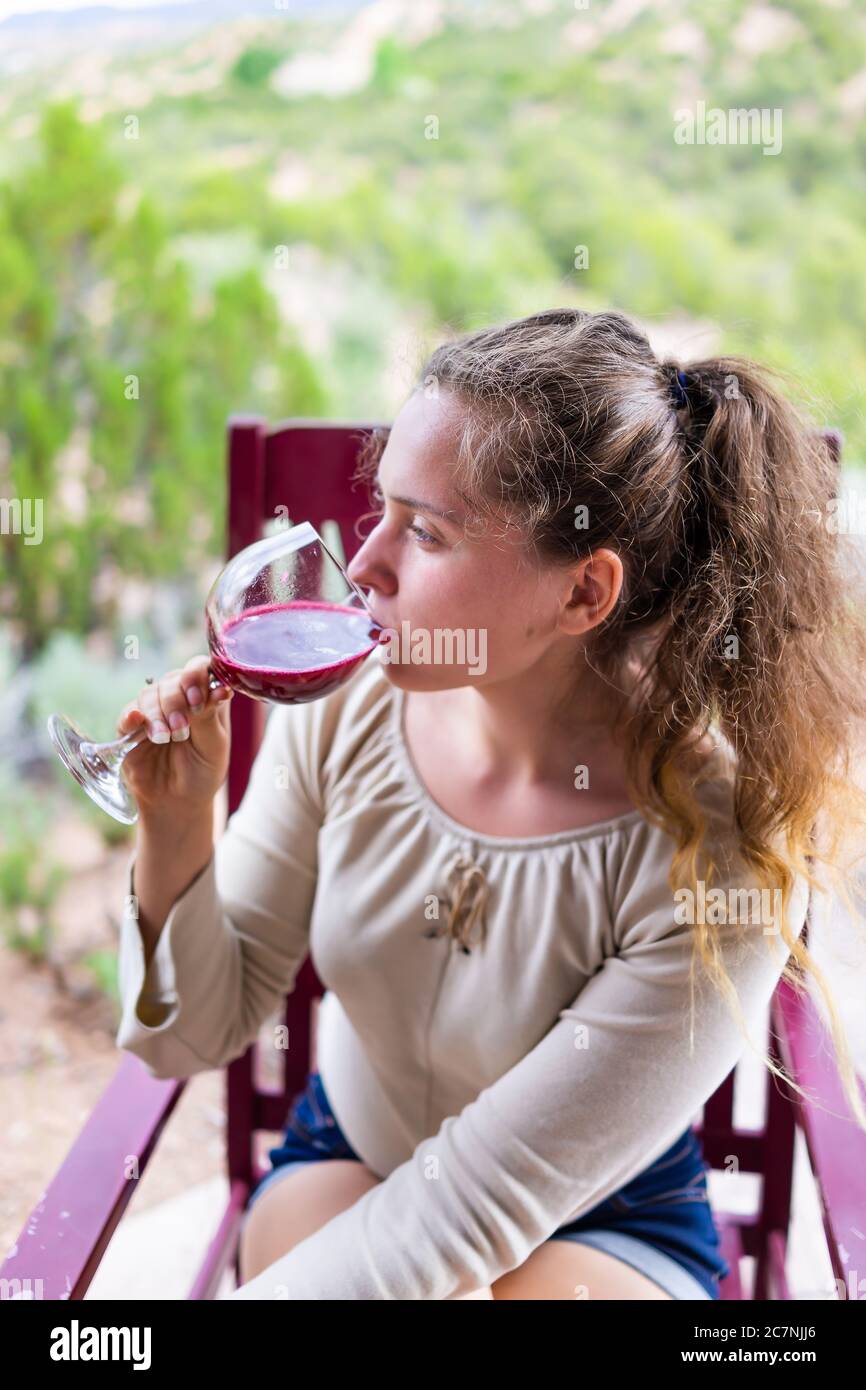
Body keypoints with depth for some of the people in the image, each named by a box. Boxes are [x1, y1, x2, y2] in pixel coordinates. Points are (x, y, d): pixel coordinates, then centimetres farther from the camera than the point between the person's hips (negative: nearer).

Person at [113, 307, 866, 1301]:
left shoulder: (726, 855, -29)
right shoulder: (344, 706, -18)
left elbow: (478, 1195, -24)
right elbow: (197, 1031, -10)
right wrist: (173, 832, -28)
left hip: (598, 1221, -1)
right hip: (344, 1165, 2)